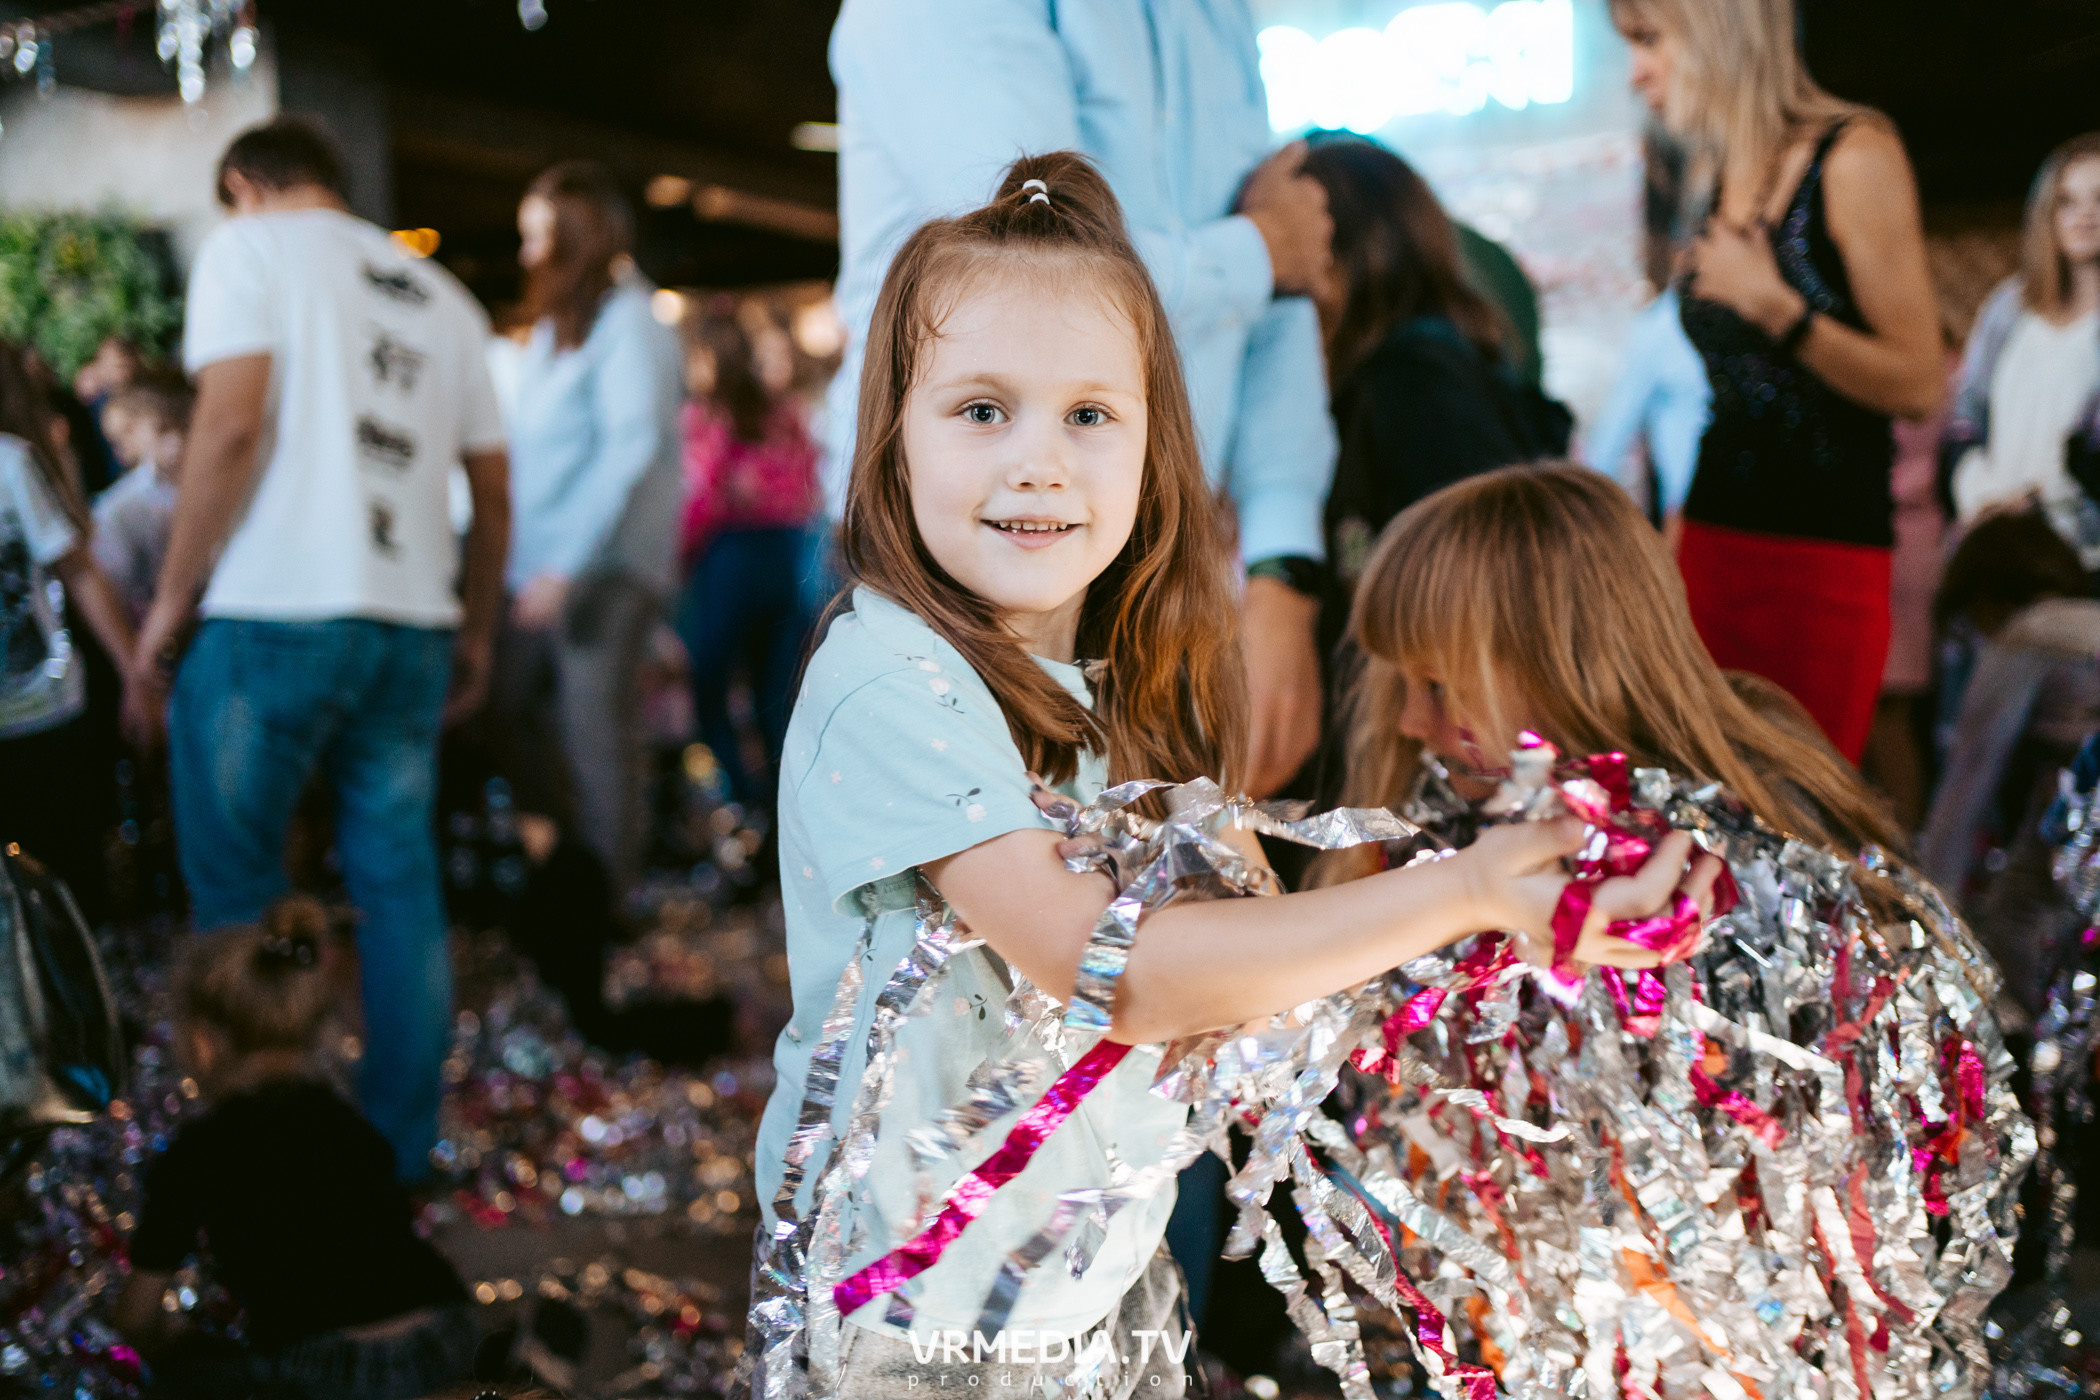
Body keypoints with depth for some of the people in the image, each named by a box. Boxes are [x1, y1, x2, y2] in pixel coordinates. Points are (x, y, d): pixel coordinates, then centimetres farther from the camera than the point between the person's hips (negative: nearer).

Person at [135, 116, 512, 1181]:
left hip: (275, 614, -5)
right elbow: (493, 493, 17)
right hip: (411, 624, 5)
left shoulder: (248, 247, 3)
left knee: (238, 894, 5)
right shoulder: (442, 296, 20)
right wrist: (475, 633, 25)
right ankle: (399, 1148, 16)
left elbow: (232, 428, -11)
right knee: (399, 886, 10)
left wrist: (173, 598, -5)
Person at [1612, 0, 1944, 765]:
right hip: (1711, 548, 6)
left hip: (1822, 559, -6)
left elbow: (1917, 385, -9)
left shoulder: (1852, 158, -6)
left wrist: (1775, 308, -21)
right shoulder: (1717, 181, 13)